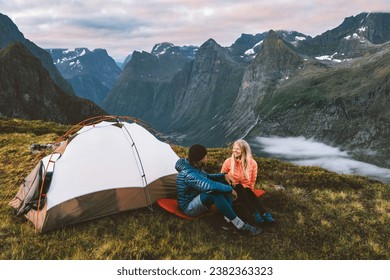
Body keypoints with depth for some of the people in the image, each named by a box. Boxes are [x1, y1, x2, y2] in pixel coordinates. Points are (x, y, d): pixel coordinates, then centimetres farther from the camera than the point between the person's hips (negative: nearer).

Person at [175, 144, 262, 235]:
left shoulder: (194, 166, -1)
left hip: (197, 197, 10)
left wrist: (223, 175, 0)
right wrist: (230, 189, -27)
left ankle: (229, 216, -13)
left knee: (223, 181, -2)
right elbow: (211, 185, -42)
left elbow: (207, 177, 16)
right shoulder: (189, 174, -33)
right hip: (190, 208, -10)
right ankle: (239, 224, -32)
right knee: (215, 192, -36)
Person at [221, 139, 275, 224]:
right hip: (234, 190, -1)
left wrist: (247, 190, -7)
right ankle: (253, 213, -49)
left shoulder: (252, 163, -2)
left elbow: (253, 181, 7)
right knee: (239, 187, -33)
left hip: (245, 190, 1)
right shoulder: (228, 162, -5)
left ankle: (264, 213, -52)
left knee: (249, 192, -32)